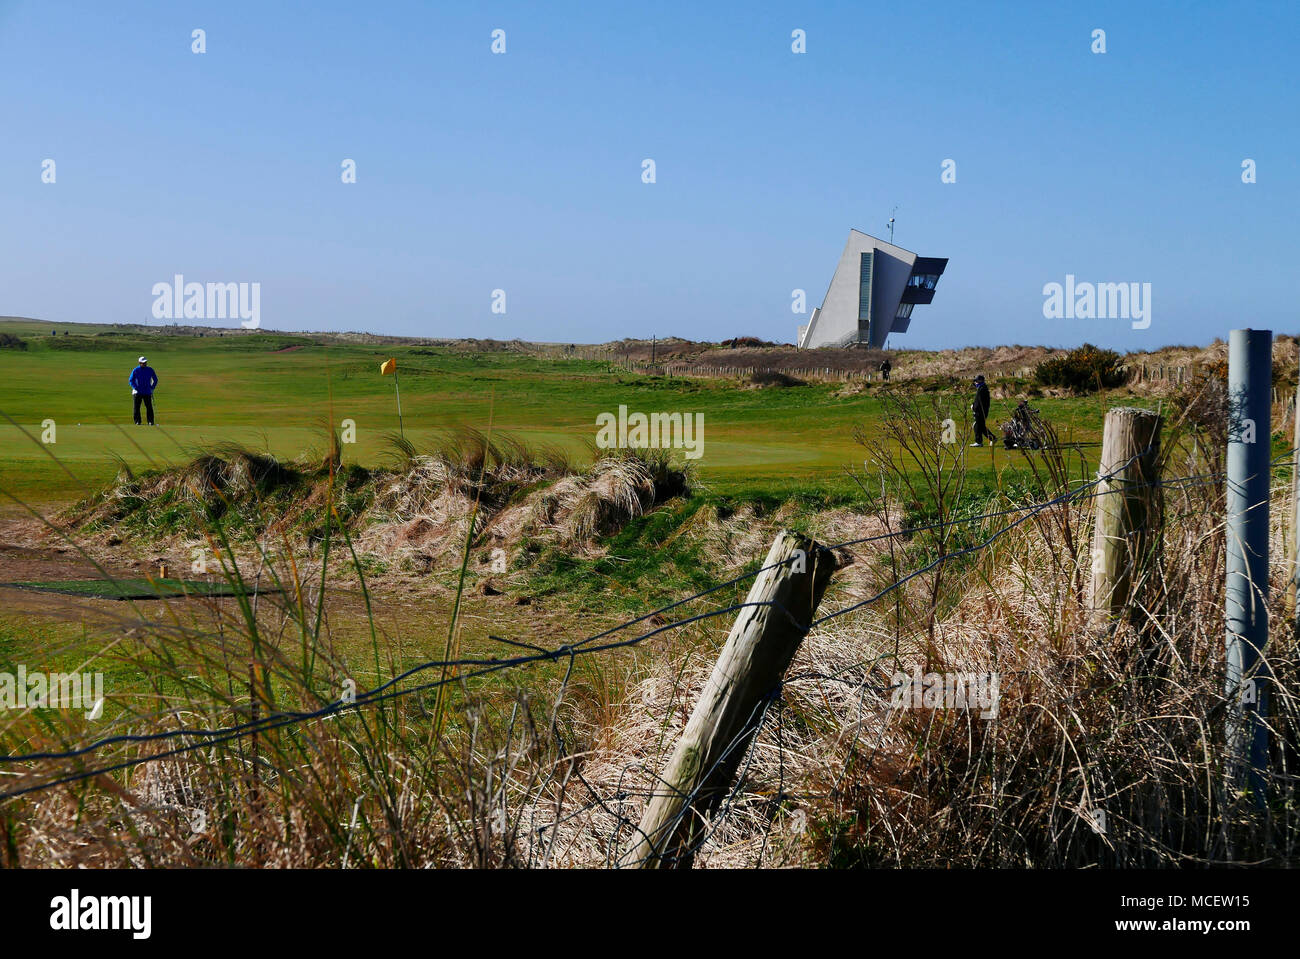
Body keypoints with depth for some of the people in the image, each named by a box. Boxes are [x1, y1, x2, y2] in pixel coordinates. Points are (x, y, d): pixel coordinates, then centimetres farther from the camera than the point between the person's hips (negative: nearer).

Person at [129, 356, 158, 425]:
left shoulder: (150, 370, 4)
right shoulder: (135, 370, -1)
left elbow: (155, 379, 13)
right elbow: (130, 380, 3)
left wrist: (152, 388, 2)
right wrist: (135, 388, -9)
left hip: (147, 392, 1)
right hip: (137, 392, -1)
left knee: (149, 407, -4)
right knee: (137, 407, 2)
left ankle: (150, 421, -1)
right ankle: (137, 421, 10)